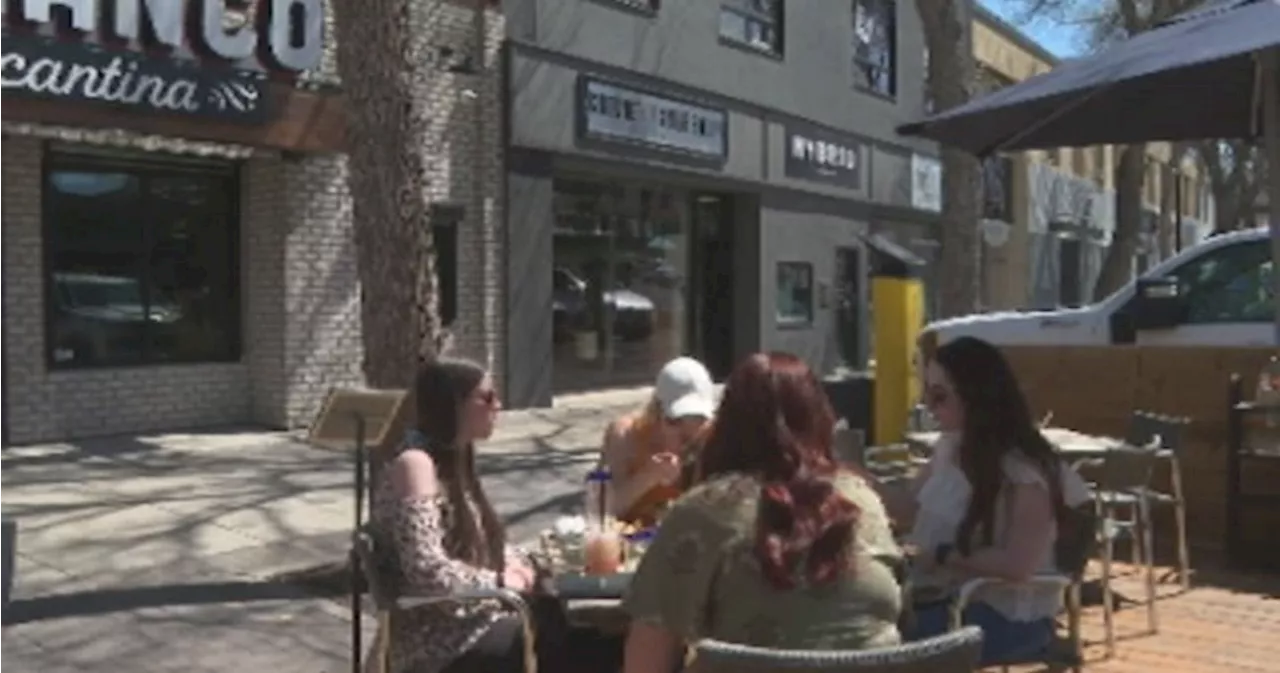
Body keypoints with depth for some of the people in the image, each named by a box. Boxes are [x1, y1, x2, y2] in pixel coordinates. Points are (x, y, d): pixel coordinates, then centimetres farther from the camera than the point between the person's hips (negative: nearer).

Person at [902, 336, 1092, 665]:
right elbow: (910, 508, 17)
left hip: (1007, 614, -7)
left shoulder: (1025, 472, -18)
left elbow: (1017, 564, -23)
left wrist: (942, 555, -19)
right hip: (939, 593, 7)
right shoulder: (949, 447, 6)